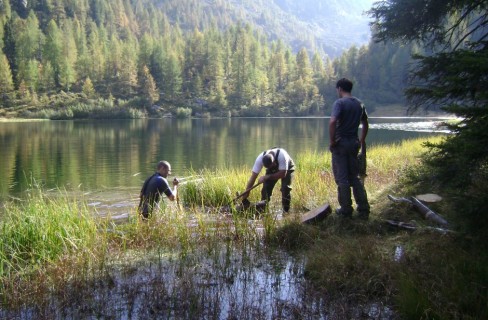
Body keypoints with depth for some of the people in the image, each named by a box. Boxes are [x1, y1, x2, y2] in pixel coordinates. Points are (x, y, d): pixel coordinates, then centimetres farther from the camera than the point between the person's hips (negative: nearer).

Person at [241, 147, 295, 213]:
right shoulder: (260, 159, -33)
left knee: (285, 188, -20)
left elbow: (282, 174, -37)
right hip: (273, 170, 3)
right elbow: (253, 177, -29)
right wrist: (246, 193, -29)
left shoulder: (282, 155, -43)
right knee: (266, 188, -11)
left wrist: (266, 177, -38)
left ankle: (286, 211, -7)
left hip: (287, 169, -3)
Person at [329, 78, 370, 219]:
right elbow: (365, 124, 21)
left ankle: (346, 209, 7)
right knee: (355, 177, 13)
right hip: (354, 143, 6)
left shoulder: (339, 102, -12)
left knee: (342, 178, 2)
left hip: (341, 143, -6)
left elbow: (332, 122, -26)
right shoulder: (359, 104, 11)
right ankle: (363, 209, 10)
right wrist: (362, 140, 29)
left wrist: (332, 141, -16)